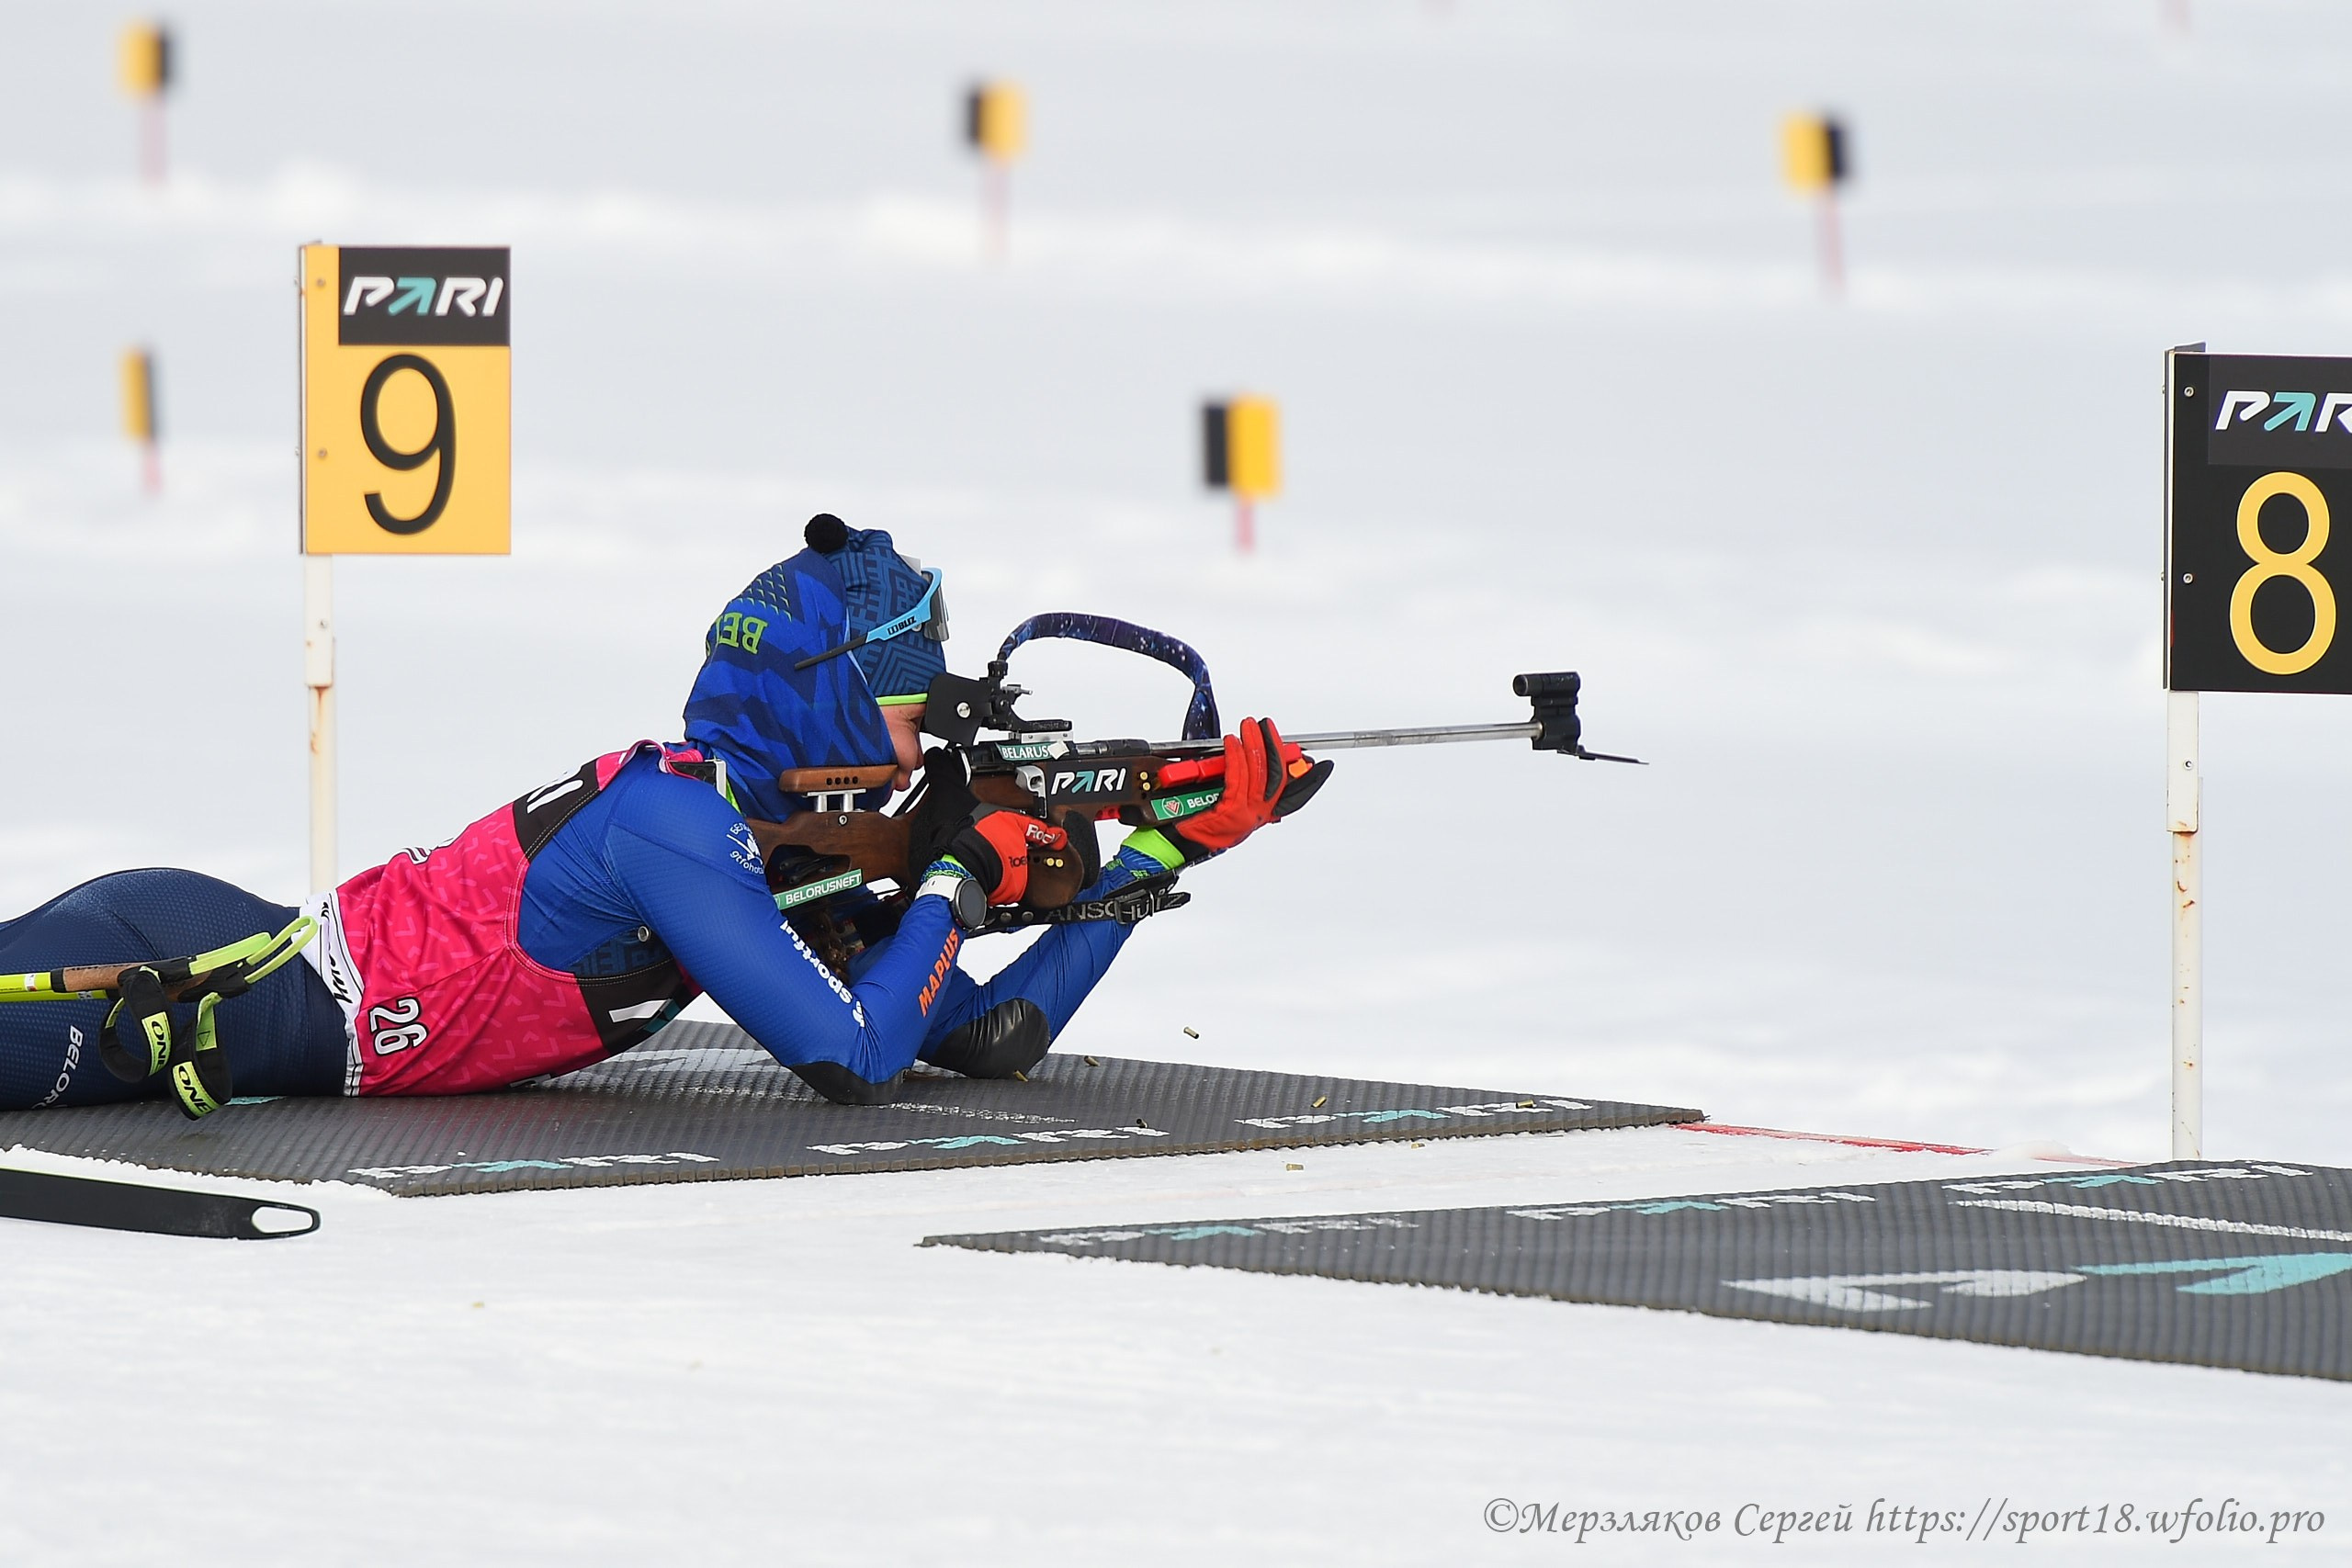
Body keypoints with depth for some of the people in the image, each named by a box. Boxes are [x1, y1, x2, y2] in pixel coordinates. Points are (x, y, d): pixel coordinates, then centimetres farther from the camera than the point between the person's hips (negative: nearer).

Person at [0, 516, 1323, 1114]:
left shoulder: (786, 838, 12)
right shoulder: (676, 826, -17)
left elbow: (992, 1036, 16)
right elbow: (858, 1060, -23)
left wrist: (1170, 848, 10)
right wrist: (962, 874, -9)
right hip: (234, 1000, -8)